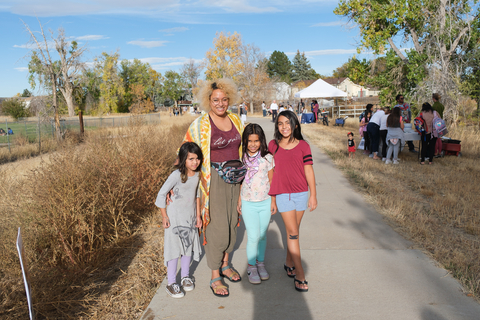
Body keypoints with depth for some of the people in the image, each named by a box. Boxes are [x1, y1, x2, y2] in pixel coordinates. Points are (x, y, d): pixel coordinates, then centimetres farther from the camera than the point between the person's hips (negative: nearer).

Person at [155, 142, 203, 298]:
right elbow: (161, 194, -16)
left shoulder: (197, 174, -3)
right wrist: (164, 217, -12)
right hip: (175, 218, -5)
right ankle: (171, 283, 14)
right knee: (174, 249, 1)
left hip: (190, 218, 6)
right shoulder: (177, 175, -22)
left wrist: (198, 215, 10)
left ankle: (186, 277, 32)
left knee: (188, 247, 14)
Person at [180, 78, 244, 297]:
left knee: (231, 222, 14)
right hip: (214, 180, -5)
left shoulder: (235, 120, 7)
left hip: (234, 178, 6)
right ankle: (215, 277, 13)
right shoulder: (200, 125, -9)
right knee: (217, 227, -3)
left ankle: (225, 265, 33)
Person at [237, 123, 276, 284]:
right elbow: (240, 181, 5)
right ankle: (251, 266, 17)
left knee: (263, 235, 12)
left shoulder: (267, 158, -4)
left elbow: (271, 181, 4)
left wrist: (273, 201, 5)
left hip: (265, 203, 1)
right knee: (253, 236, -2)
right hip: (248, 203, -1)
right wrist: (239, 201, 8)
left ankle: (261, 263, 31)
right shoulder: (242, 158, -4)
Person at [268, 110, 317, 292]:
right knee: (292, 233, -3)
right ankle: (300, 275, 3)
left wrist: (313, 195, 1)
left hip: (301, 193, 1)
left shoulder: (303, 146, -2)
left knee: (294, 231, 12)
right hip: (282, 194, -1)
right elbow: (271, 171, 7)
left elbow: (309, 170, 1)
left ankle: (289, 263, 32)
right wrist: (272, 195, 9)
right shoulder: (273, 145, 0)